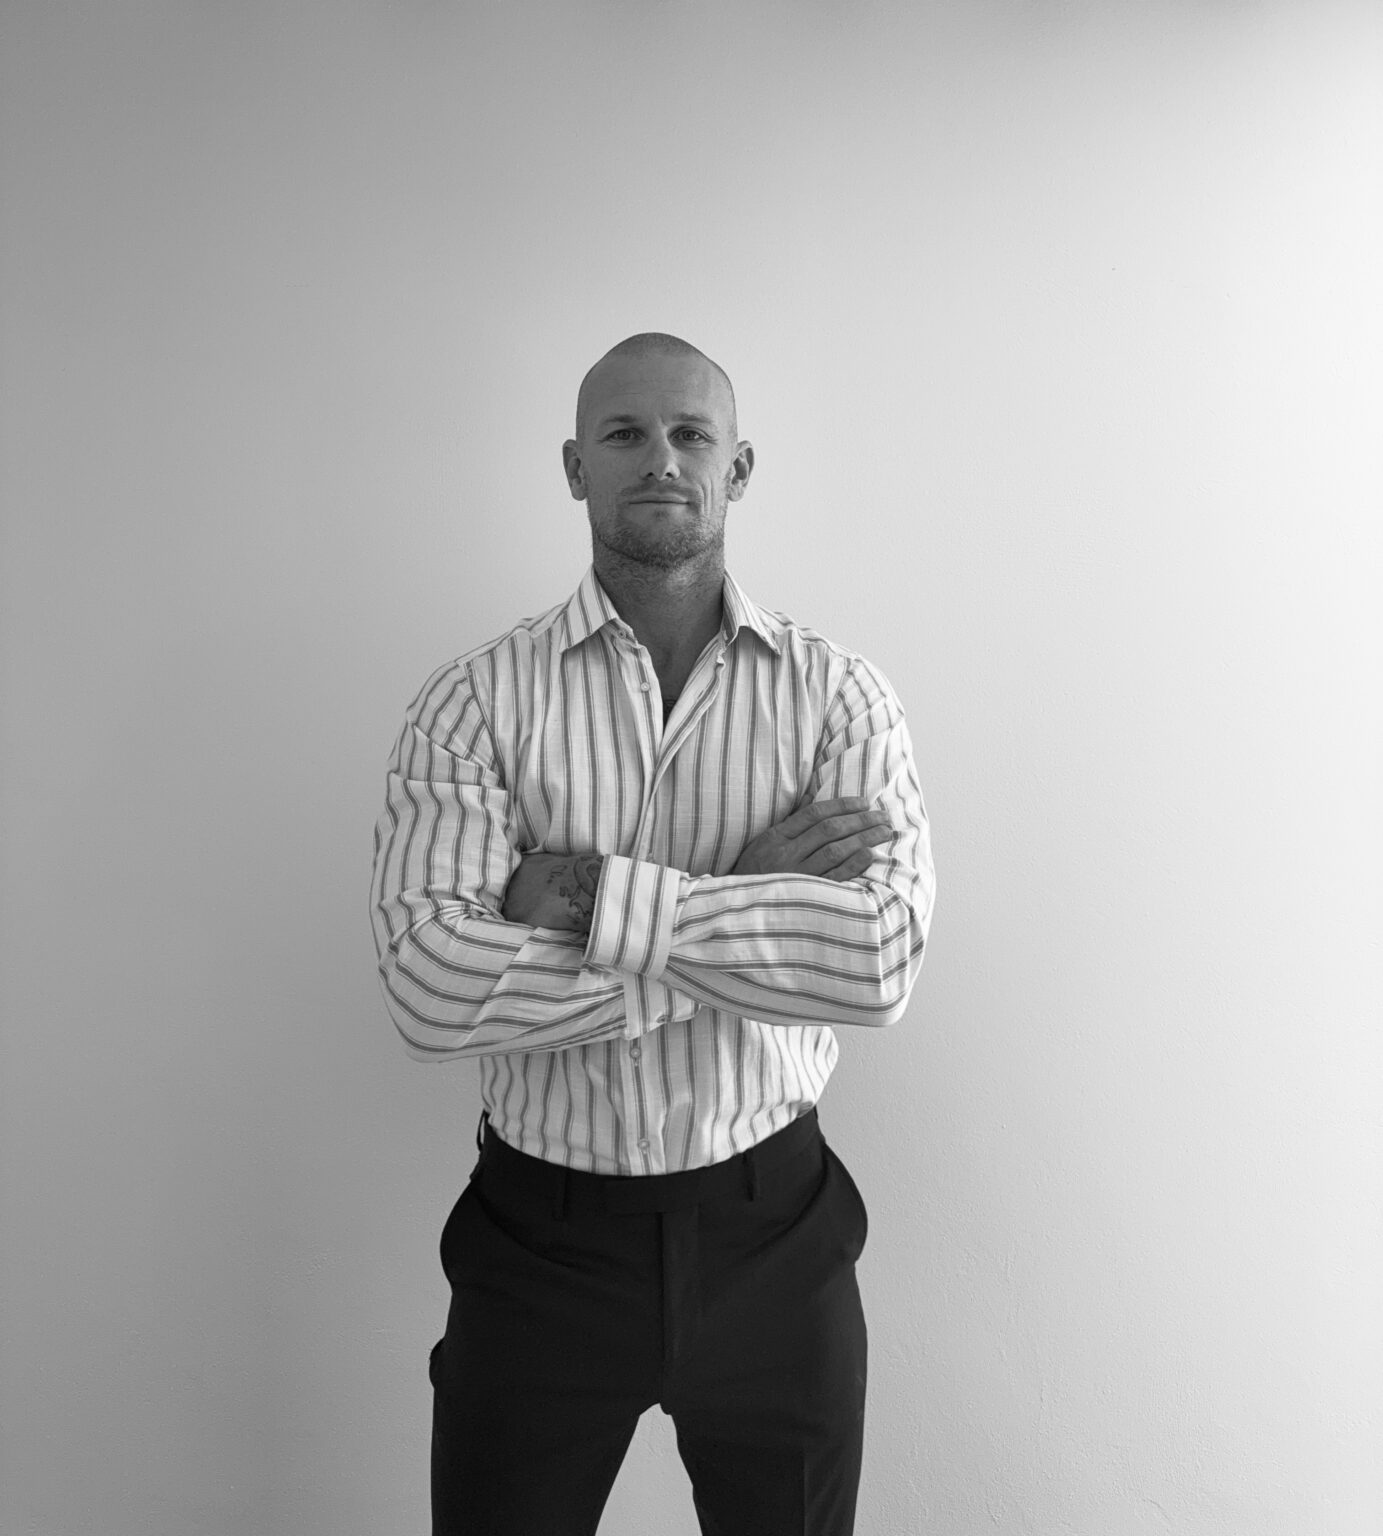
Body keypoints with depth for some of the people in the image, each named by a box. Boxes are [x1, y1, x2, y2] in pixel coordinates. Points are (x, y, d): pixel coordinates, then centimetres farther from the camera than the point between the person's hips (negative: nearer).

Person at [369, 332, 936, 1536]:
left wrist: (594, 895, -23)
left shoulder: (838, 694, -6)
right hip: (543, 1236, 0)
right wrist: (756, 913, -21)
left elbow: (881, 958, -20)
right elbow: (430, 984, -21)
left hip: (774, 1228, 1)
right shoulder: (476, 700, -8)